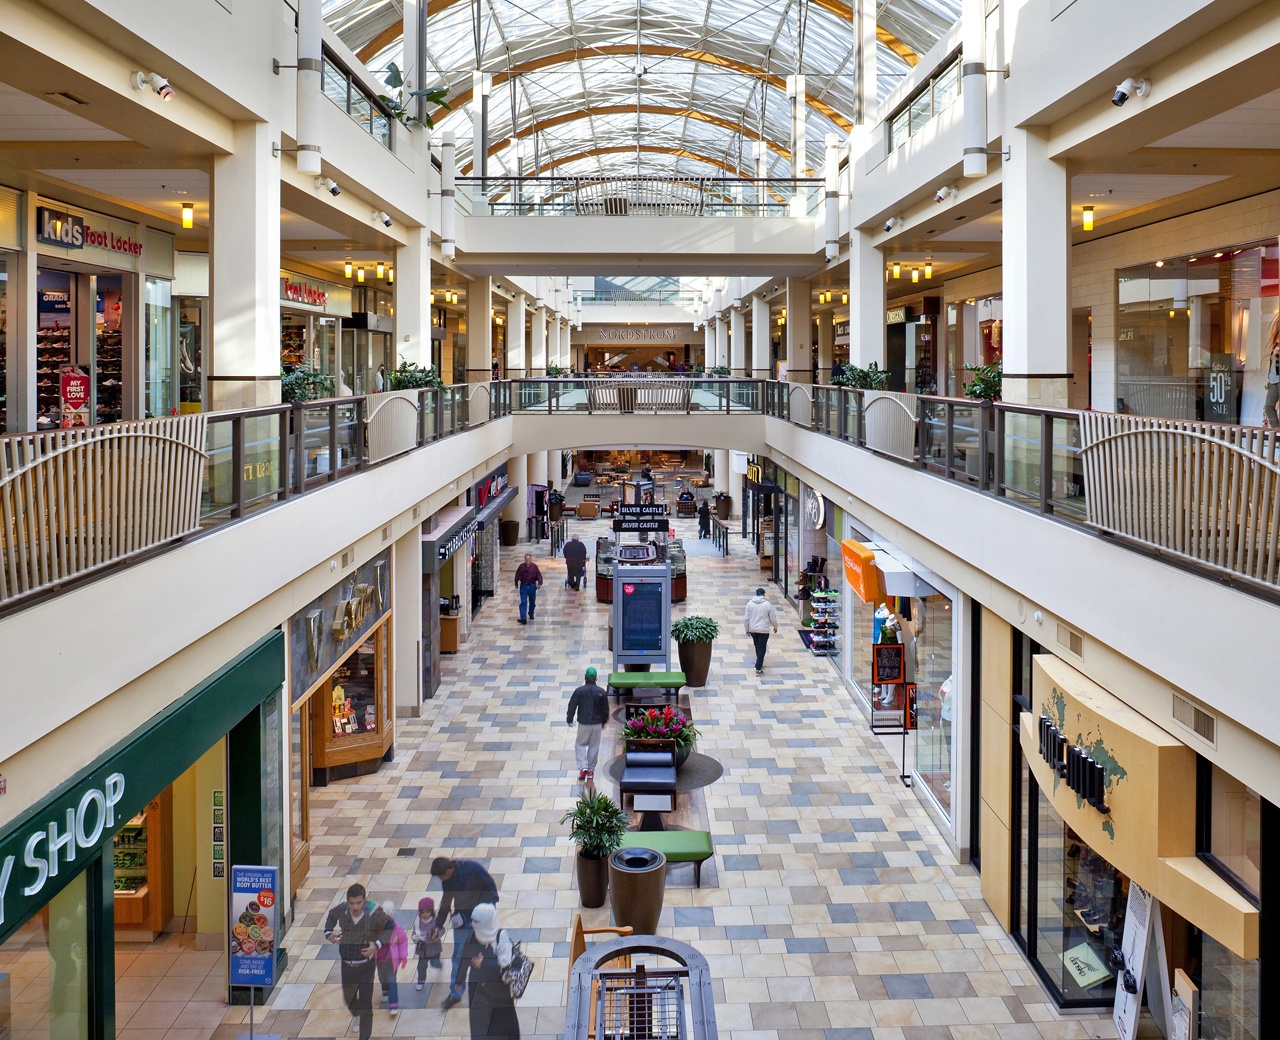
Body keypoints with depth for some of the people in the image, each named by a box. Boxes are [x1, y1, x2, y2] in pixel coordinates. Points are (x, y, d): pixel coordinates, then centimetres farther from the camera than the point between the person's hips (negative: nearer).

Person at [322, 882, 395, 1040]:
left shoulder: (374, 912, -25)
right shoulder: (341, 910, -15)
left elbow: (391, 926, -11)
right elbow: (331, 916, 10)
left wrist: (377, 945, -21)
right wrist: (328, 932, -2)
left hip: (366, 966, -4)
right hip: (346, 965, 4)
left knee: (366, 1004, -5)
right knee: (348, 998, 25)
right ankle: (357, 1014, 59)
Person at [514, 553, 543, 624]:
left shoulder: (534, 566, -6)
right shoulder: (521, 566, -6)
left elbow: (539, 575, -4)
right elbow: (517, 575, 6)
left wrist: (539, 583, -18)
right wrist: (516, 584, 13)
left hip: (532, 586, 1)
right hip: (523, 586, -1)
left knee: (532, 602, 16)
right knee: (523, 602, -10)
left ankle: (531, 614, 40)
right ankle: (523, 618, -16)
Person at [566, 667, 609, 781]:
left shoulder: (579, 691, -12)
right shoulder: (601, 692, -6)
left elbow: (572, 706, -6)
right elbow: (605, 709, 3)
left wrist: (569, 719, 10)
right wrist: (604, 721, 19)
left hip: (583, 724, -1)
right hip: (597, 724, 1)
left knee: (580, 745, 15)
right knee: (594, 746, 14)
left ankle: (583, 767, -3)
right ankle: (591, 771, 19)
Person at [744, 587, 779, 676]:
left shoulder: (750, 603, -4)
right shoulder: (767, 604, -11)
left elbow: (747, 618, 0)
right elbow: (773, 618, -4)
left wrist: (747, 629, 12)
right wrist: (775, 627, 13)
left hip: (753, 629, 3)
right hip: (764, 630, -3)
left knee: (757, 647, 21)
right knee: (761, 648, 0)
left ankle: (760, 663, 36)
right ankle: (758, 668, -5)